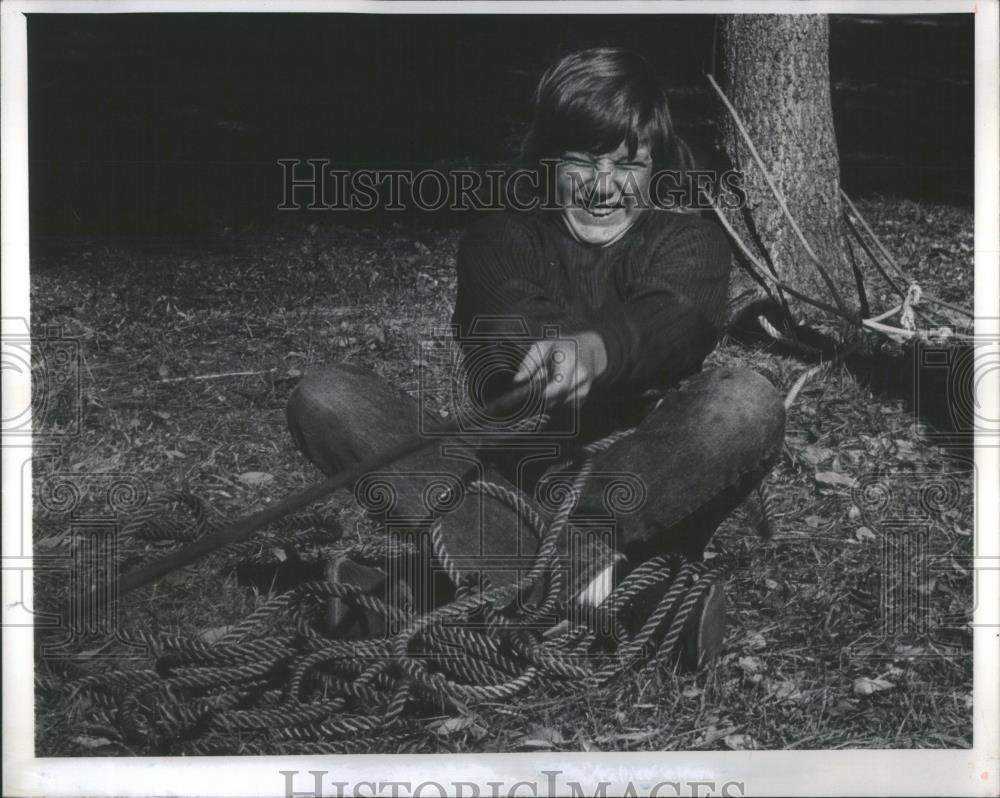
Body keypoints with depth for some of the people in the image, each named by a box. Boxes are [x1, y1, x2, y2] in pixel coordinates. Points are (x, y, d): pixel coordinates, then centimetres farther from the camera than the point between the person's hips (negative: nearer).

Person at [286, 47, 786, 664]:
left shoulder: (688, 241, 11)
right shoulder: (502, 239, 14)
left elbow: (677, 318, -15)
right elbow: (498, 325, -11)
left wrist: (596, 350, -40)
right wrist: (550, 354, -37)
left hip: (653, 488, -1)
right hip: (510, 485, 2)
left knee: (747, 401, -28)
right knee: (326, 398, -20)